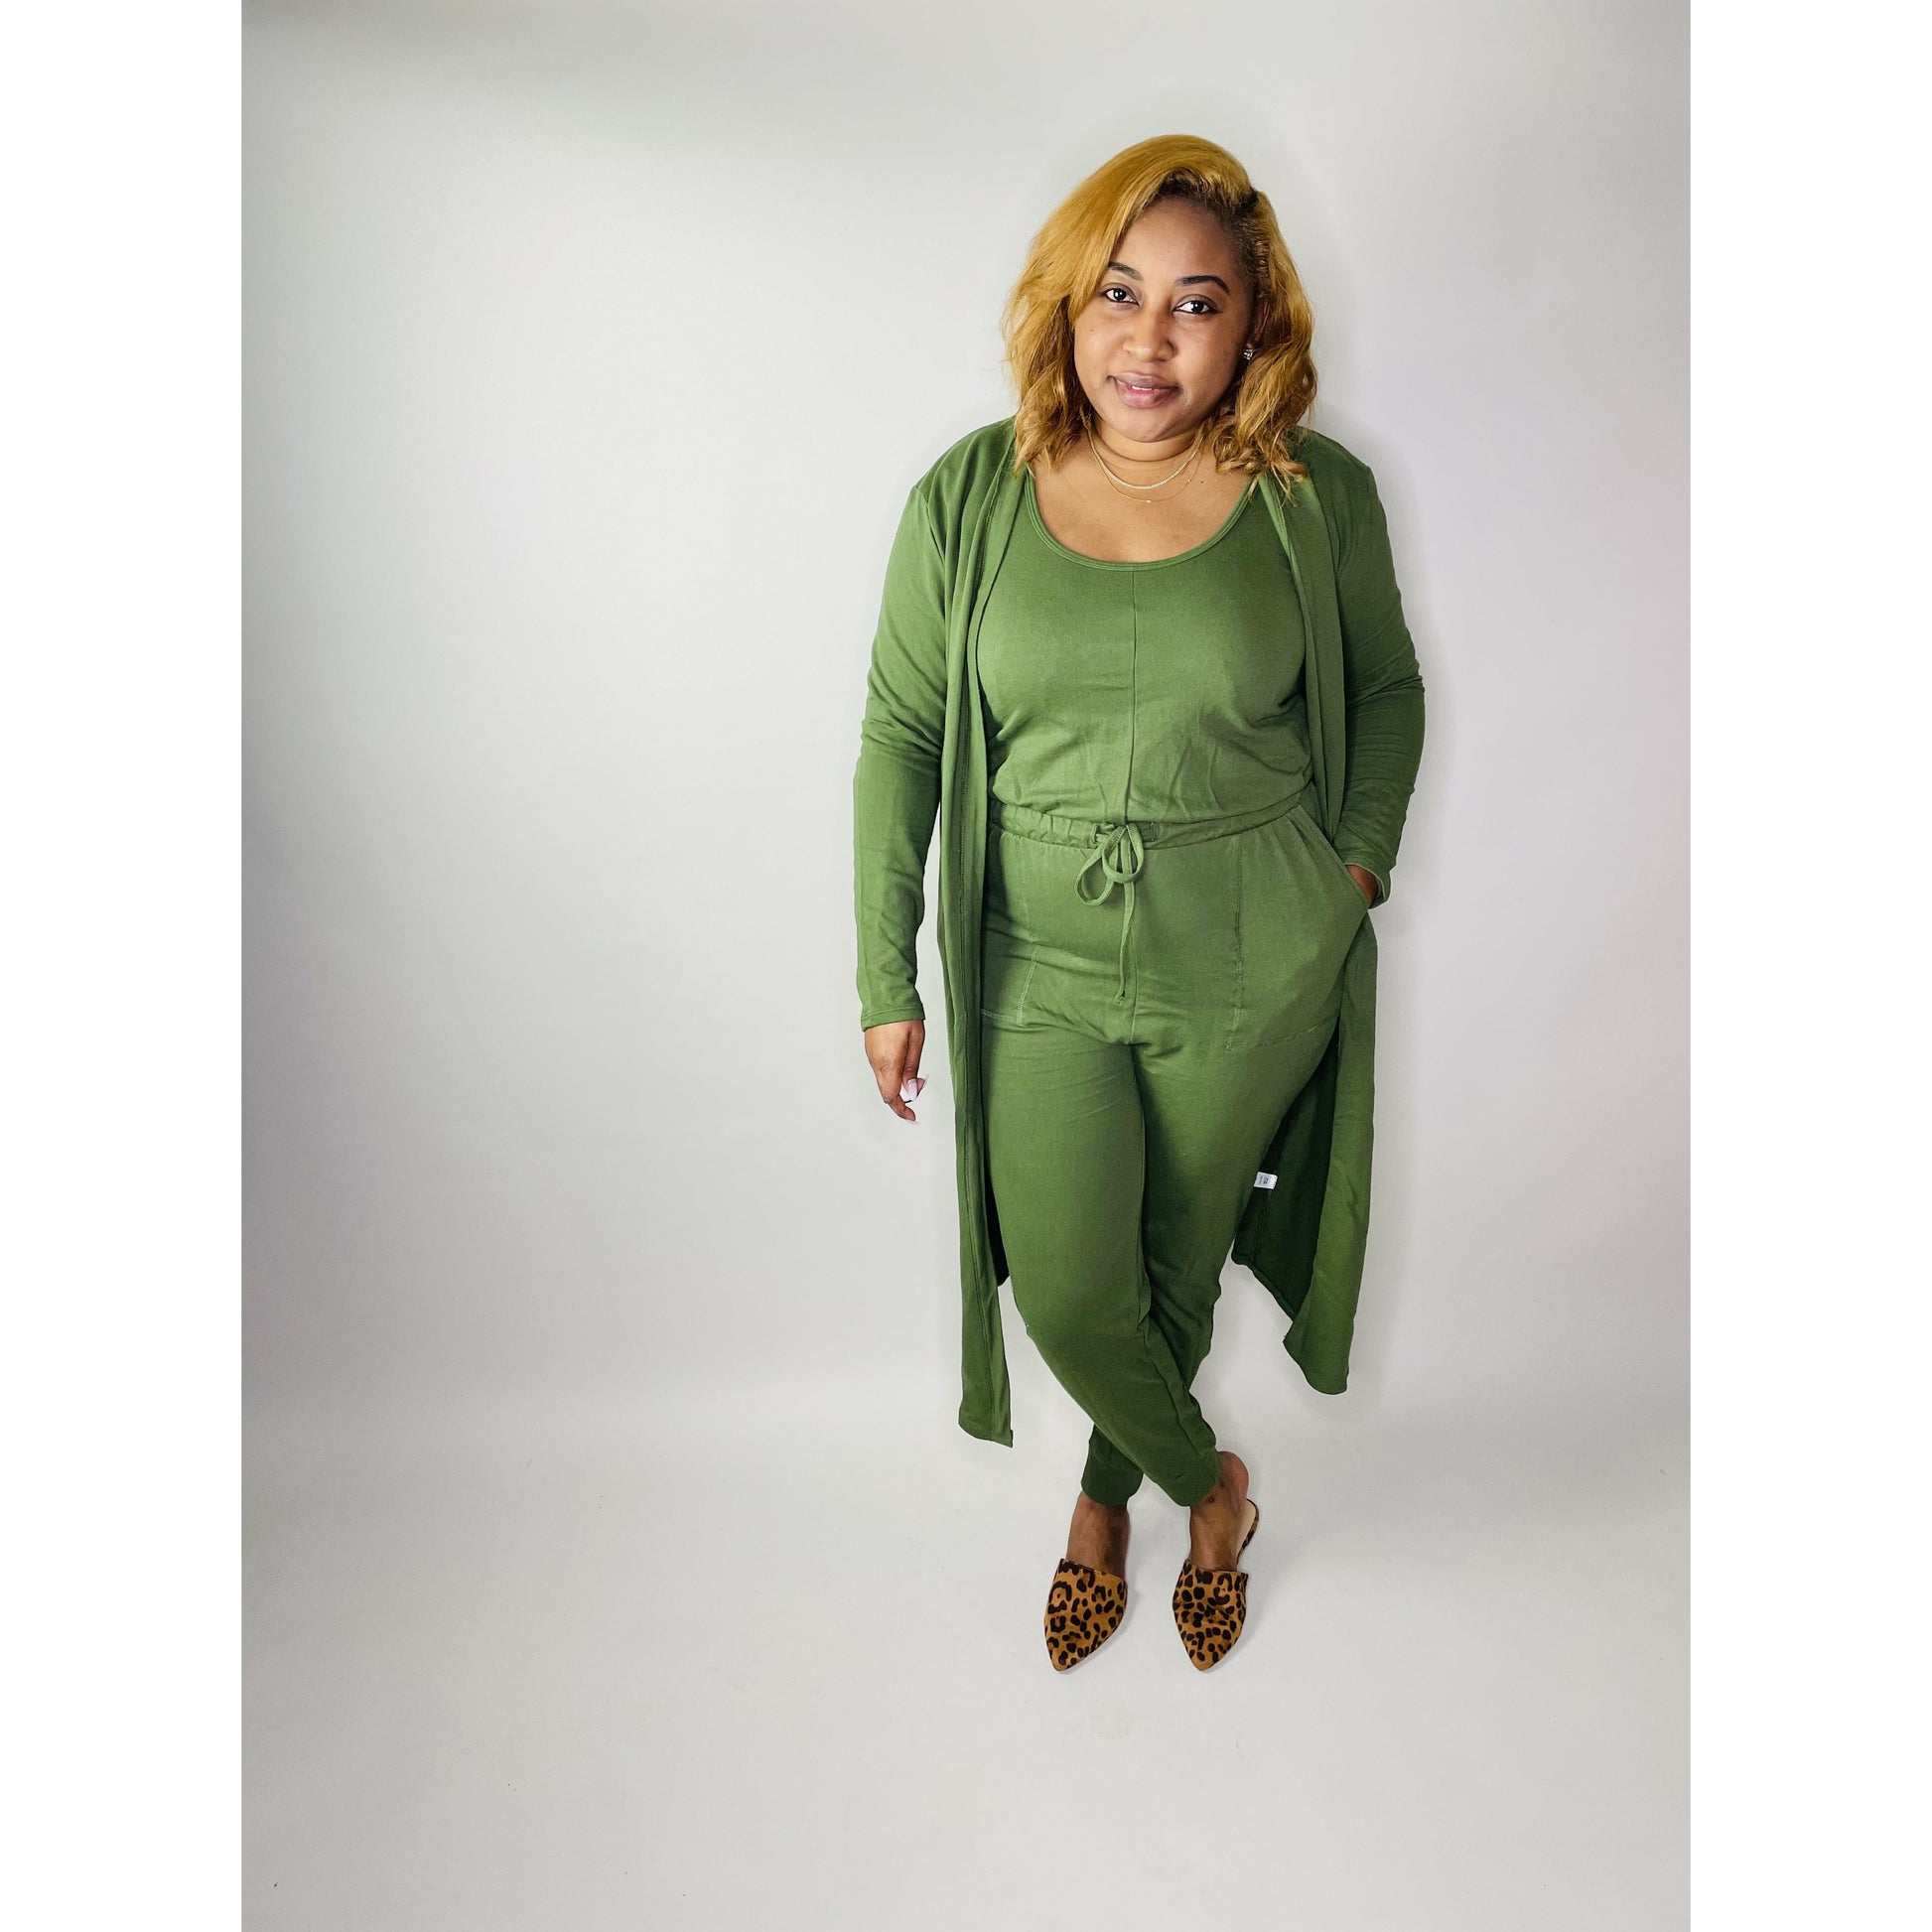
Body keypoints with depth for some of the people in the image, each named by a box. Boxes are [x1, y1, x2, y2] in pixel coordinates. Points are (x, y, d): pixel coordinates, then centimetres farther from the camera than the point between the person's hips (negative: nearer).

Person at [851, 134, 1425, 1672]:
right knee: (1065, 1299, 2)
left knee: (1177, 1268, 17)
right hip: (1039, 966, 1)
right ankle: (1209, 1487, 36)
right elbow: (900, 735, -2)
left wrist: (1359, 855, -3)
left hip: (1254, 977, 0)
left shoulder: (1319, 495, -6)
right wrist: (888, 978, -2)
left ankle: (1108, 1498, 48)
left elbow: (1388, 690, 11)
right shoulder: (970, 495, -6)